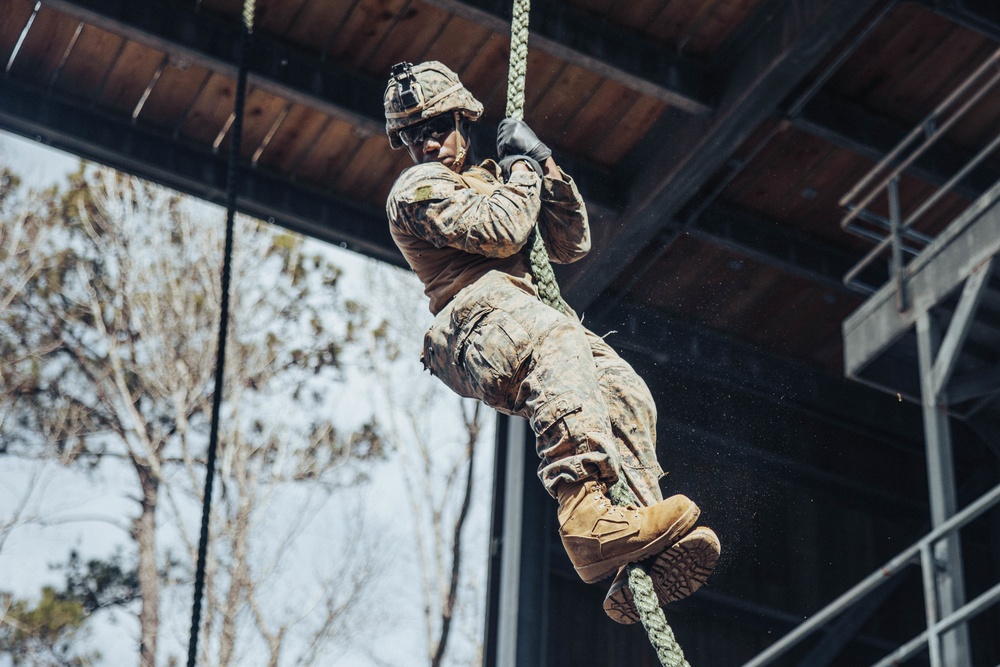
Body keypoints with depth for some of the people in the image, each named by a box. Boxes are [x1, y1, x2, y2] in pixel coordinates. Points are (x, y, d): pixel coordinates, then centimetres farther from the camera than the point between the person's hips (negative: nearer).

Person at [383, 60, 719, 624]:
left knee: (625, 390, -21)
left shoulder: (491, 179, 34)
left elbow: (571, 245, 26)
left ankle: (637, 568, -35)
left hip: (529, 321, 7)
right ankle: (591, 521, -56)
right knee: (554, 342, -40)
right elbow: (501, 232, -7)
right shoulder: (417, 190, 10)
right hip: (478, 321, -7)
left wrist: (550, 170, 15)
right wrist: (522, 165, 8)